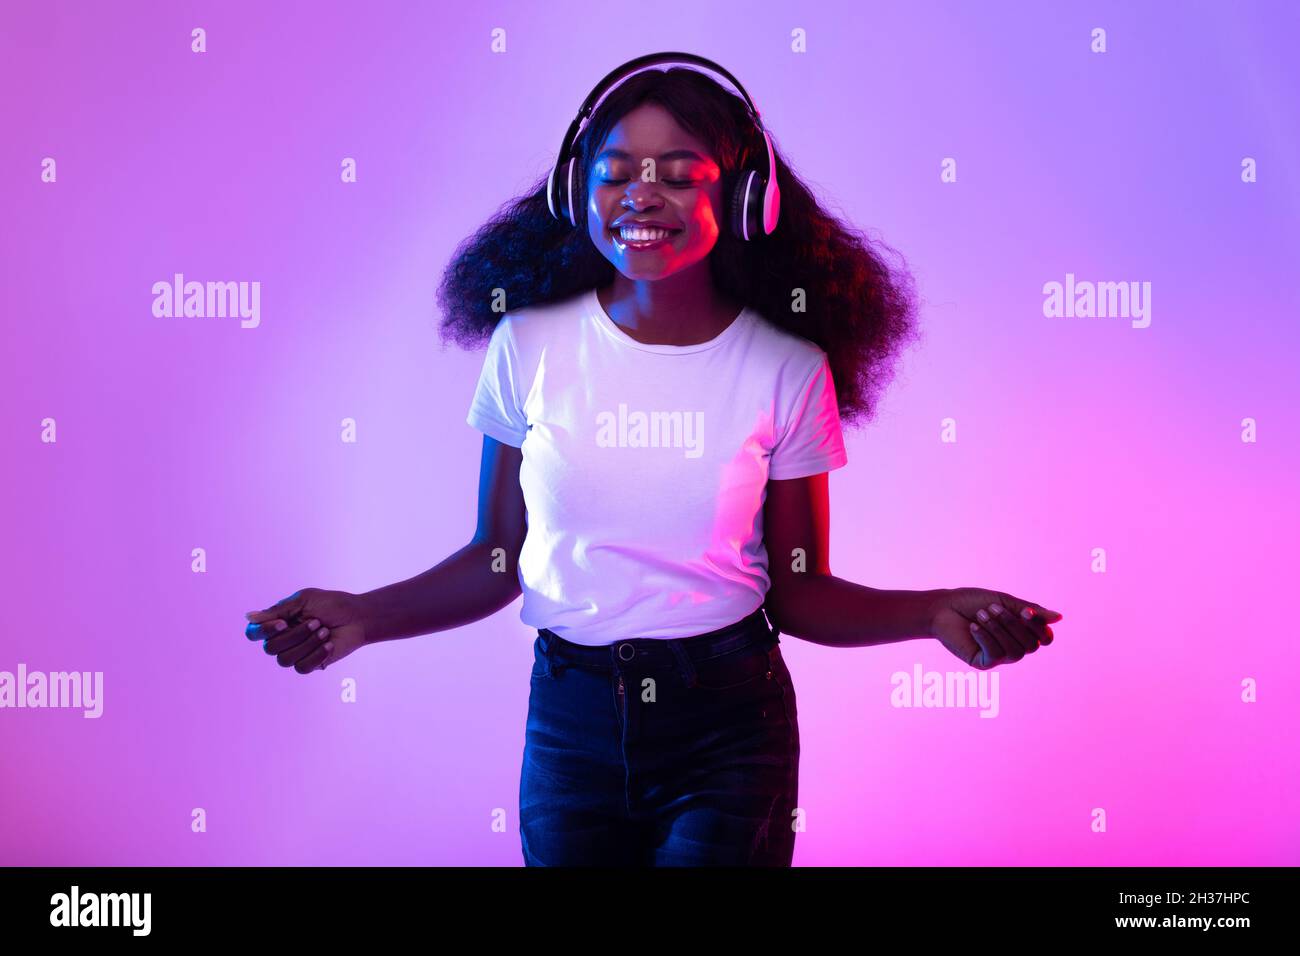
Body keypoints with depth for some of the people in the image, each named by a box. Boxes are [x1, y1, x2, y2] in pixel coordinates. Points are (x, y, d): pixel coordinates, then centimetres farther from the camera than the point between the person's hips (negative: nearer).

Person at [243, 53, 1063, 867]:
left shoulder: (788, 372, -6)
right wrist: (365, 616, -11)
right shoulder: (529, 346, -3)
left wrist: (934, 611, -17)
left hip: (728, 721, -1)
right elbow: (499, 557, 2)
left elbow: (800, 593, -1)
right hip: (571, 718, 2)